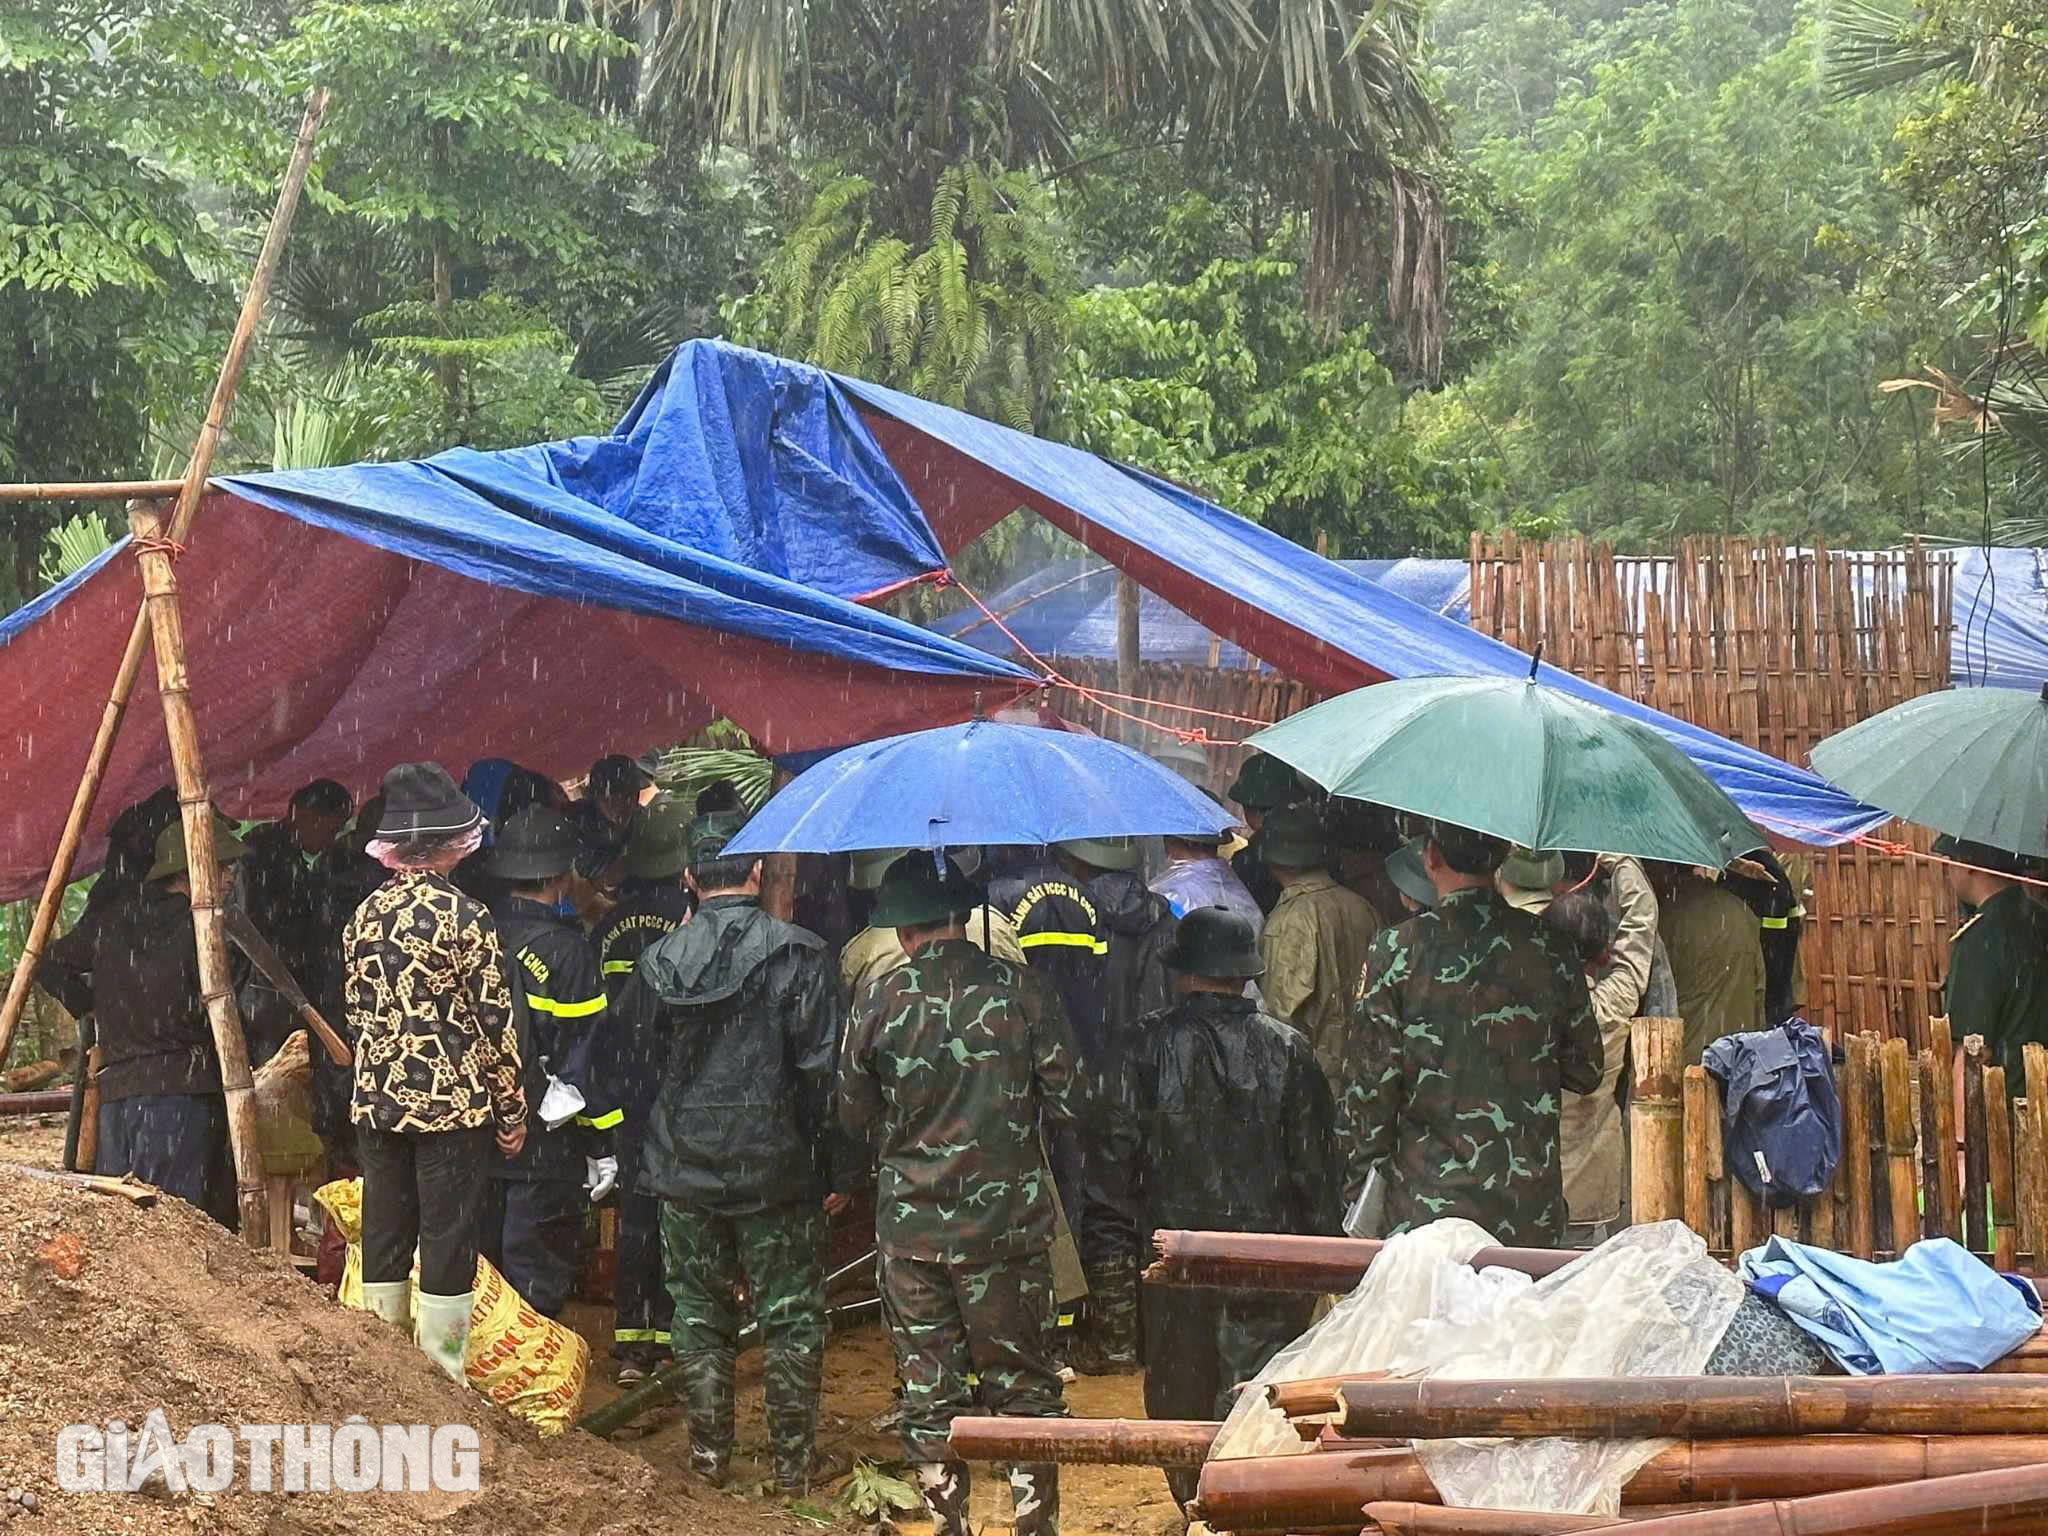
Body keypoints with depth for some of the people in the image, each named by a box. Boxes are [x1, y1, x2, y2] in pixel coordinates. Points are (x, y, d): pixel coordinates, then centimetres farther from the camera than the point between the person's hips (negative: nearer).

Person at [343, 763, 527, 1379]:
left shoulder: (363, 916, 5)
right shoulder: (466, 919, -12)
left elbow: (357, 1012, 12)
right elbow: (496, 1024, -9)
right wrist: (512, 1113, 0)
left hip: (377, 1100, 6)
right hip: (454, 1101, -5)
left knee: (382, 1241, 12)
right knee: (448, 1243, 1)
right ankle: (441, 1379, 4)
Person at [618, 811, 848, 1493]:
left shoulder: (658, 960, 0)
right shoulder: (796, 953, -10)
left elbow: (639, 1065, 8)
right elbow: (823, 1071, -10)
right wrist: (833, 1170, -4)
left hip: (684, 1173, 3)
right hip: (777, 1170, -3)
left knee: (699, 1314, 14)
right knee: (790, 1316, 7)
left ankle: (709, 1452, 19)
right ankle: (794, 1459, 11)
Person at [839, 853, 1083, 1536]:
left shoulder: (880, 1000, -6)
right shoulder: (1022, 990, -7)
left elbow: (854, 1115, 4)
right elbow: (1068, 1100, -4)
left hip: (909, 1227, 1)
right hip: (1008, 1222, 0)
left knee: (928, 1390, 10)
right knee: (1024, 1382, 11)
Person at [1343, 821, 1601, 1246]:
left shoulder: (1396, 950, -7)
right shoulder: (1550, 949, 0)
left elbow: (1370, 1084, -6)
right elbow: (1586, 1073, 8)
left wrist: (1359, 1189, 4)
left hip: (1425, 1210, -2)